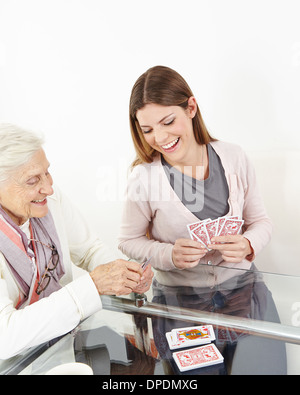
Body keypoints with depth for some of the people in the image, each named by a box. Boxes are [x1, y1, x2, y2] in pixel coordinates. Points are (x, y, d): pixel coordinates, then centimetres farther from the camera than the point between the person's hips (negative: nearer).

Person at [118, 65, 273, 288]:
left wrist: (248, 245, -17)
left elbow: (260, 221, 5)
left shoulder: (234, 158, -6)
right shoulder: (144, 177, -15)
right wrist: (170, 256, -19)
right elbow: (129, 241, -2)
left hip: (238, 280, 1)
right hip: (177, 291, 0)